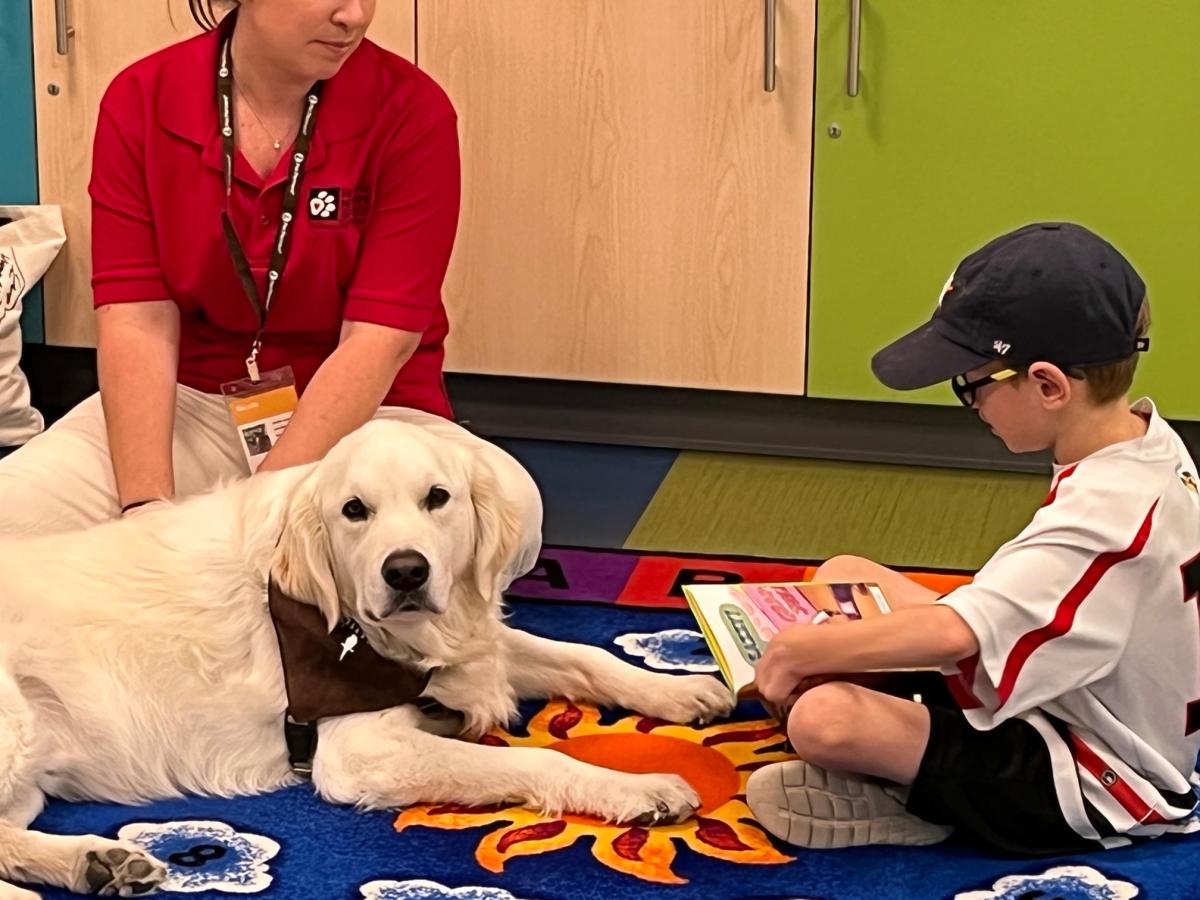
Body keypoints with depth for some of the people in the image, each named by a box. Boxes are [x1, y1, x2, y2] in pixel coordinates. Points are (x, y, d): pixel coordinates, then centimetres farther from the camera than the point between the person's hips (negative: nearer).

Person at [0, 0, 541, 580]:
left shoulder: (410, 111, -12)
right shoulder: (139, 101, -6)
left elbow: (379, 337, -16)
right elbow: (137, 322, -11)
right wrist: (146, 510, -24)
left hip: (365, 413, -1)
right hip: (191, 402, 1)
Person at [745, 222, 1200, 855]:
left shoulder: (1107, 510, -32)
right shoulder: (1146, 441, -2)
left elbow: (951, 634, -41)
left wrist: (805, 648, -26)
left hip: (1086, 792, -10)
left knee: (822, 719, -31)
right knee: (842, 576, 12)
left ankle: (912, 800, -1)